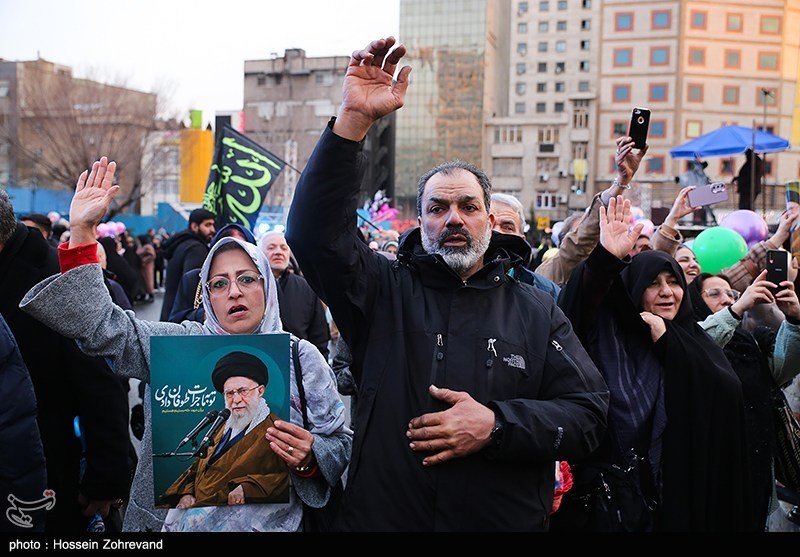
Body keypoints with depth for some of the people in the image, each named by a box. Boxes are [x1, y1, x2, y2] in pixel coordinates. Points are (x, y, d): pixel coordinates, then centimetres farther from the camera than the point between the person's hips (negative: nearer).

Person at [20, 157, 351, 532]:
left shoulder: (300, 357, -5)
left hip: (270, 522, -1)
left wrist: (308, 459, -23)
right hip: (174, 518, 2)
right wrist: (82, 231, -14)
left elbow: (341, 442, -1)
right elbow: (100, 325, -8)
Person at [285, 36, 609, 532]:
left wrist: (496, 425, -17)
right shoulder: (384, 292, -2)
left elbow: (588, 415, -2)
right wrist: (355, 119, -25)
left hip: (508, 520, 1)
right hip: (382, 518, 0)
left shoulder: (537, 313, 2)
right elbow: (315, 230, -17)